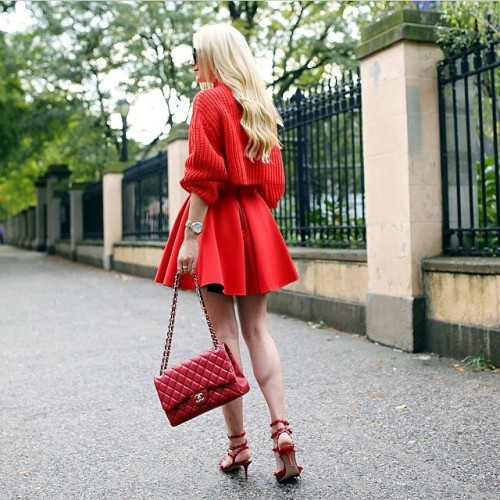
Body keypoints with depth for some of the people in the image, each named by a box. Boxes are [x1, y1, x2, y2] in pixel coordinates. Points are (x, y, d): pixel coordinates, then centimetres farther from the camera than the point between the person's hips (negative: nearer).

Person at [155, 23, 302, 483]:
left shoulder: (210, 101, -6)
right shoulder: (261, 107, 15)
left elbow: (204, 176, -15)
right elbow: (273, 178, 15)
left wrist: (191, 237, -15)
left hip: (217, 221, -6)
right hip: (256, 222, 7)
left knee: (225, 332, -1)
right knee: (257, 328, 9)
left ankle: (238, 444, 6)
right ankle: (282, 429, 0)